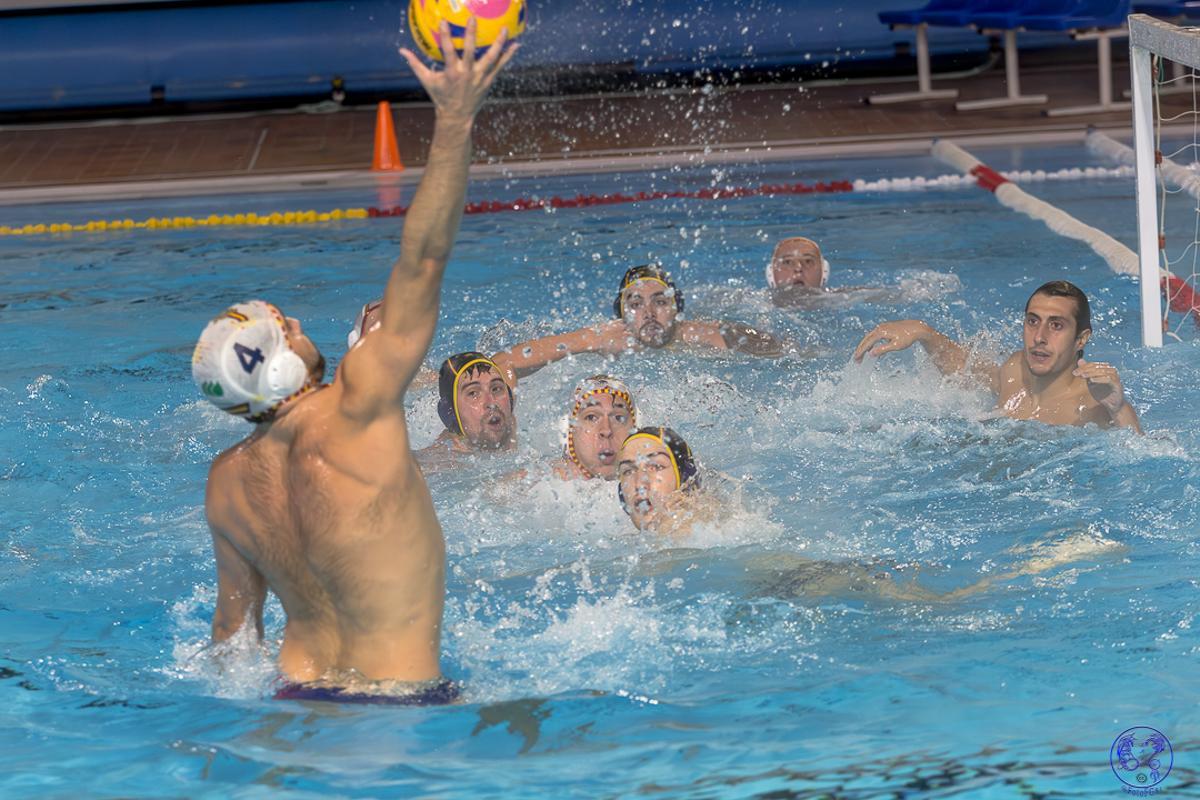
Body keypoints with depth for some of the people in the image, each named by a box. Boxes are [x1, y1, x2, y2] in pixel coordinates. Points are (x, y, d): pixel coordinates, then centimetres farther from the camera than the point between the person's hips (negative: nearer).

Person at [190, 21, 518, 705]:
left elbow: (235, 612, 13)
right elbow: (422, 263, -18)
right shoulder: (355, 413, -16)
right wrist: (454, 122, -17)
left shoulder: (227, 481, 1)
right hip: (402, 702, -7)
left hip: (298, 699, 7)